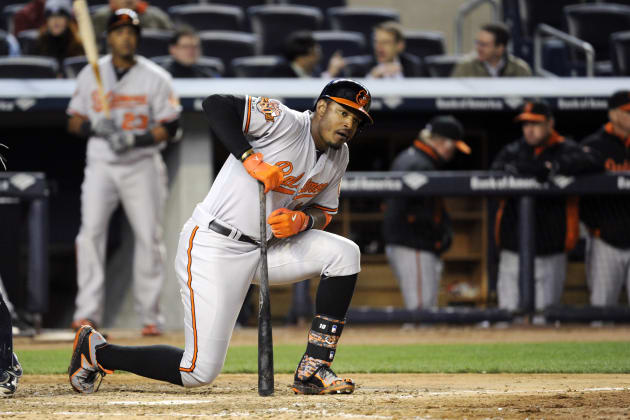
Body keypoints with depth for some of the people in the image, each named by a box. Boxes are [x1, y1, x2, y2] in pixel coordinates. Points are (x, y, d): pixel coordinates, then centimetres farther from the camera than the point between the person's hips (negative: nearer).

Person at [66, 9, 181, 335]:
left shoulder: (156, 78, 0)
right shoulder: (91, 75, 6)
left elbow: (169, 127, -2)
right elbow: (74, 122, 8)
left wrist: (135, 140, -19)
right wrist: (96, 127, -15)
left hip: (142, 165, -1)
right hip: (100, 164, 1)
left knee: (149, 236, -4)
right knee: (91, 231, -14)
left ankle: (150, 315, 4)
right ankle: (88, 312, -15)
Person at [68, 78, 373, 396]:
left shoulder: (338, 156, 8)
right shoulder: (284, 122, -16)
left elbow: (324, 213, 14)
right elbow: (215, 105, -26)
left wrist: (302, 220, -10)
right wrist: (252, 160, -32)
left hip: (264, 250, 8)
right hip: (214, 249, -8)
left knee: (344, 253, -9)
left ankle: (313, 370, -5)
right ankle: (96, 351, 11)